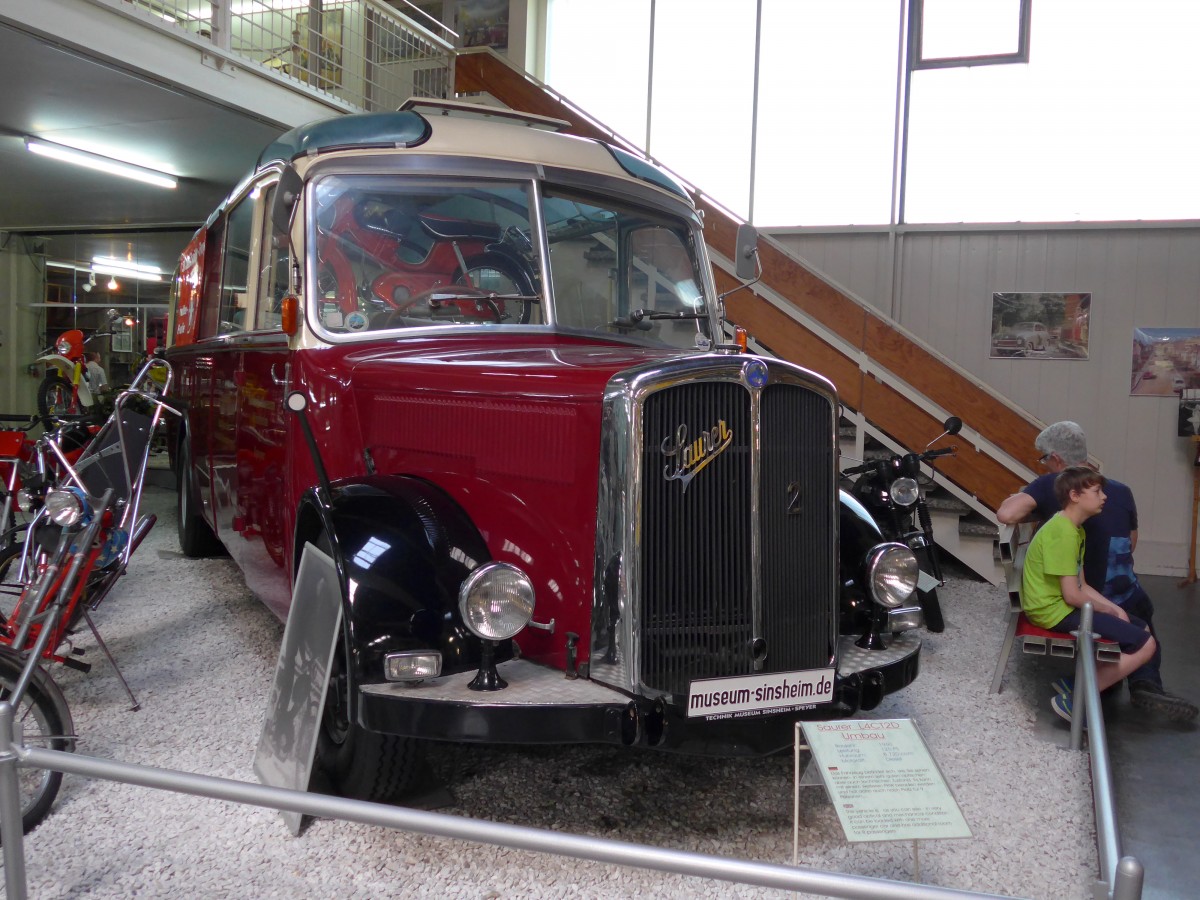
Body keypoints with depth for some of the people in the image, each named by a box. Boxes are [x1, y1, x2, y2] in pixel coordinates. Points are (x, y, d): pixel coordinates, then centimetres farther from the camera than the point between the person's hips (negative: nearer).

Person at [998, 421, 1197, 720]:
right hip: (1118, 602, 0)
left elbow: (1006, 515, -27)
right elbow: (1130, 545, 12)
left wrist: (1026, 502, -5)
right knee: (1142, 609, 35)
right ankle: (1145, 683, 16)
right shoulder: (1121, 491, -2)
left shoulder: (1049, 485, -12)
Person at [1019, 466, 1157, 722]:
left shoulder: (1075, 529, 13)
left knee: (1142, 629, 16)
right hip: (1055, 611, -10)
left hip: (1063, 605, 10)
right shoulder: (1063, 531, -20)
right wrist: (1108, 610, -5)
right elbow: (1072, 595, -21)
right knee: (1146, 645, -11)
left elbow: (1081, 585, 14)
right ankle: (1075, 699, -9)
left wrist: (1114, 609, 2)